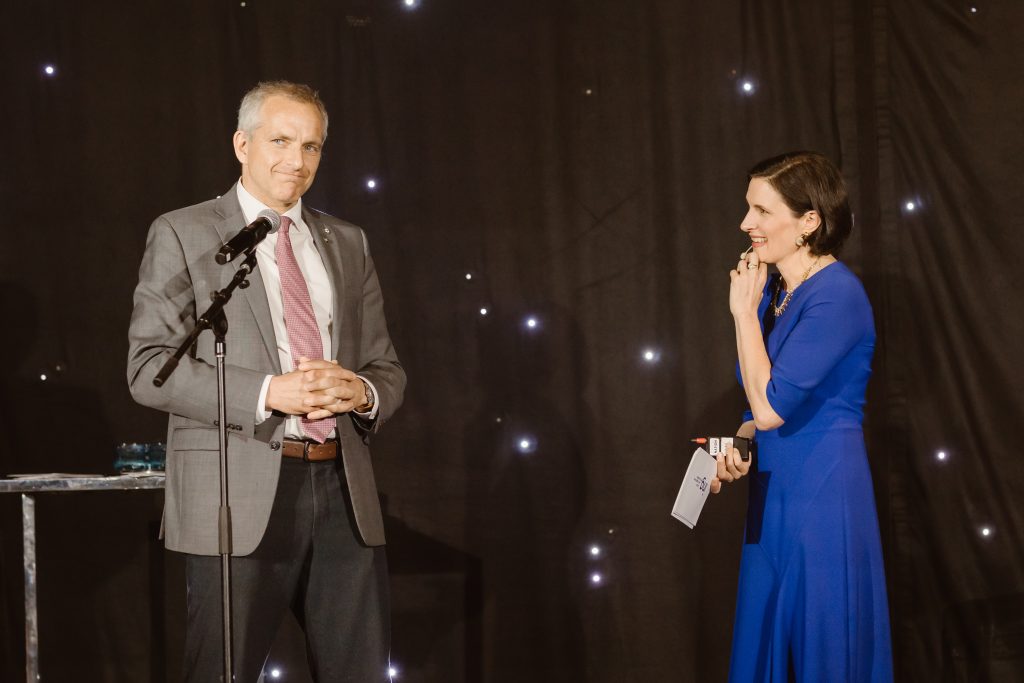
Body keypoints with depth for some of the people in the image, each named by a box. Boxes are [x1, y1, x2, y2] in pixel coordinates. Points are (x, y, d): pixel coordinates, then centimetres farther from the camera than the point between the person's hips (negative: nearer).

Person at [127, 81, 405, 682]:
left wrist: (362, 392, -7)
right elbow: (149, 367, -6)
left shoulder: (348, 244, 18)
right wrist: (268, 393, -17)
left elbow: (388, 369, 18)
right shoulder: (182, 235, 3)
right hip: (240, 496, -4)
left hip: (344, 494, 4)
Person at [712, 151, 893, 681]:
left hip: (823, 495, -9)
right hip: (774, 494, 9)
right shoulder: (772, 289, 9)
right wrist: (736, 447, 0)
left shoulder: (836, 296, -18)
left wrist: (744, 311, -16)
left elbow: (771, 405, -23)